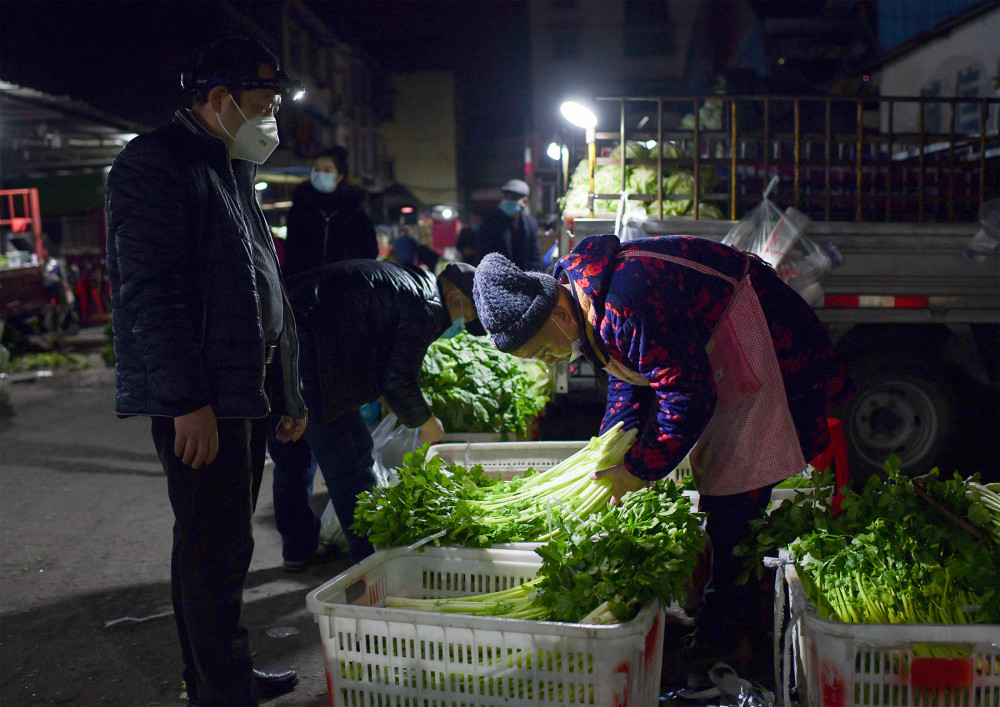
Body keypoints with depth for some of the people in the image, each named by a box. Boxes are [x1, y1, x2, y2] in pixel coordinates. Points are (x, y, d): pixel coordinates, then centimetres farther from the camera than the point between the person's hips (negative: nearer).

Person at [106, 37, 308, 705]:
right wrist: (187, 401, -21)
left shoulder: (232, 171, 21)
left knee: (221, 543, 16)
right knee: (215, 549, -4)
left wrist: (288, 392, 19)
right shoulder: (153, 164, -9)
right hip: (200, 399, -9)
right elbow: (147, 292, -17)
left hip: (246, 391, 9)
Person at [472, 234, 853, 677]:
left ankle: (727, 638, 3)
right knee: (714, 491, 13)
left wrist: (636, 471, -19)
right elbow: (627, 376, 12)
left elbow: (688, 397, -29)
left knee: (734, 498, -8)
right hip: (707, 354, 10)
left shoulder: (625, 305, -34)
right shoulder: (575, 285, -1)